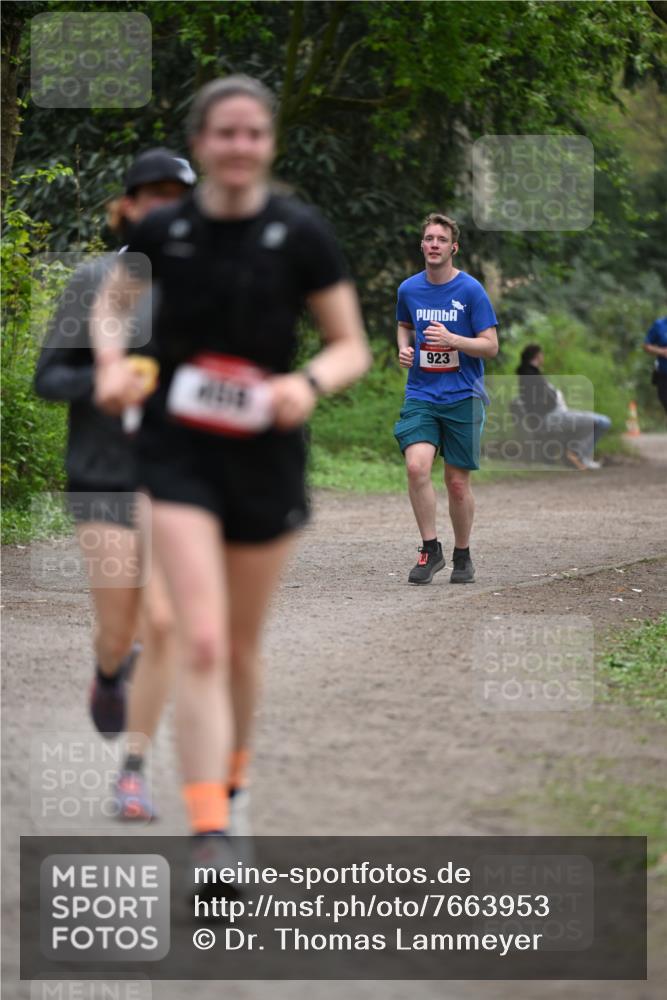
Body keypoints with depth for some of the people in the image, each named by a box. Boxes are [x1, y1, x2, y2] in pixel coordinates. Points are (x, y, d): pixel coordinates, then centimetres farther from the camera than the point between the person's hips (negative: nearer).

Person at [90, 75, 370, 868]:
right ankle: (209, 839, -19)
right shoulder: (163, 231, -2)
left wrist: (310, 382, -20)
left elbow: (353, 347, 0)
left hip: (266, 459, 1)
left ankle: (232, 774, 43)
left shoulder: (301, 235, -6)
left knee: (241, 645, 15)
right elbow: (110, 302, 17)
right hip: (178, 453, -1)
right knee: (200, 641, -15)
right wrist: (112, 361, -3)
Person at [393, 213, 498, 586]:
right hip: (421, 395, 2)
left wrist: (452, 339, -21)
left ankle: (462, 555, 22)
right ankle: (430, 550, -6)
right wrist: (405, 347, 4)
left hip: (463, 397, -2)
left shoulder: (471, 290, -6)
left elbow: (491, 346, -6)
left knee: (458, 481, 3)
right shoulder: (409, 289, 5)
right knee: (417, 467, -18)